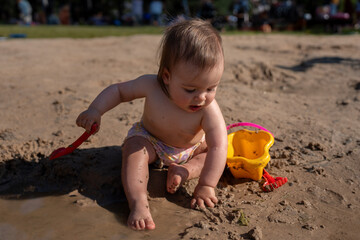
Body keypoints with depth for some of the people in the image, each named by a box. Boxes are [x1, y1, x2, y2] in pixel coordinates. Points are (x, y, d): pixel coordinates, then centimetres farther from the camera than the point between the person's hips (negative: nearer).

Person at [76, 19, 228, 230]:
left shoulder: (209, 109, -35)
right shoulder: (150, 86, -32)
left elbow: (218, 147, -38)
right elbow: (119, 90, -14)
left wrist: (207, 185, -43)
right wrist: (95, 111, -27)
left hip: (190, 148, 2)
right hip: (150, 141, -1)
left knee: (226, 154, -12)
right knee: (134, 149, -31)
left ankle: (185, 170, -26)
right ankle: (139, 203, -43)